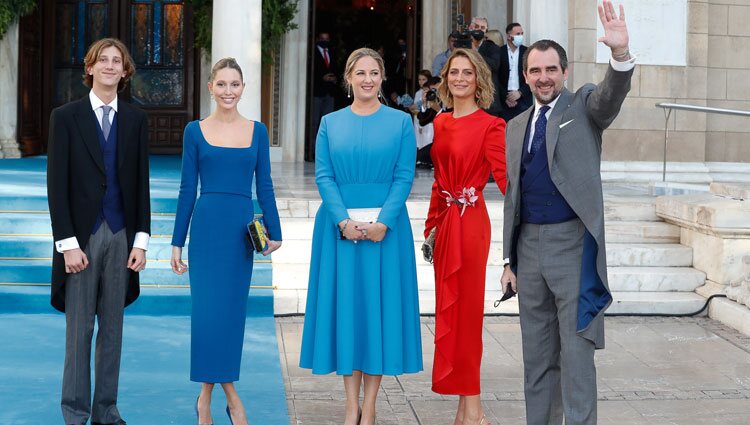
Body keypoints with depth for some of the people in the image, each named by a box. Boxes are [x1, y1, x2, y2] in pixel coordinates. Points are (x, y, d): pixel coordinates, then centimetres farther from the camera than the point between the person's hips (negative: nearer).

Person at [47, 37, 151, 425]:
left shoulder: (136, 119, 7)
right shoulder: (66, 117, -1)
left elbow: (141, 183, 7)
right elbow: (57, 185, -5)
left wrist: (141, 240, 1)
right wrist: (67, 243, -11)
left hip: (121, 234, 3)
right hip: (82, 236, -3)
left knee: (112, 328, 8)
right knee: (79, 329, 2)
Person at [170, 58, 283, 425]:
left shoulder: (257, 130, 7)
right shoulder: (195, 131, 3)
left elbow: (264, 186, 8)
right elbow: (187, 189, 3)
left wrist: (274, 231, 3)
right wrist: (177, 242, 1)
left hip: (242, 228, 2)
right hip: (206, 226, -2)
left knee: (232, 311, 4)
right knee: (207, 310, -7)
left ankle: (207, 396, 17)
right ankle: (230, 394, 4)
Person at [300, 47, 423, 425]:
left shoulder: (400, 122, 4)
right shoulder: (331, 123, 8)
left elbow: (404, 177, -3)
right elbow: (324, 176, 0)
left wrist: (383, 222, -15)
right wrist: (344, 221, -14)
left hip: (385, 226, -1)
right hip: (339, 226, 1)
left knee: (379, 302, 1)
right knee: (345, 302, 3)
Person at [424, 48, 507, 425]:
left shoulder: (489, 125, -9)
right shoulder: (441, 123, 11)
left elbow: (505, 177, -18)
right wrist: (431, 225, 14)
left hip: (469, 220, -7)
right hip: (445, 220, 7)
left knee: (465, 308, -4)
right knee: (448, 308, 9)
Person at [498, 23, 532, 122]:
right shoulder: (499, 52, 4)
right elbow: (496, 78, 2)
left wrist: (520, 92, -8)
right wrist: (505, 97, -6)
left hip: (523, 98, 0)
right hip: (504, 100, 0)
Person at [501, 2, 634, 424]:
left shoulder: (584, 106, 1)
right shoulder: (516, 126, 14)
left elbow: (612, 95, -22)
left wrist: (620, 53, -43)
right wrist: (509, 258, 13)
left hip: (573, 242, -5)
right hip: (529, 244, 5)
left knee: (576, 348, -5)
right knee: (537, 350, 12)